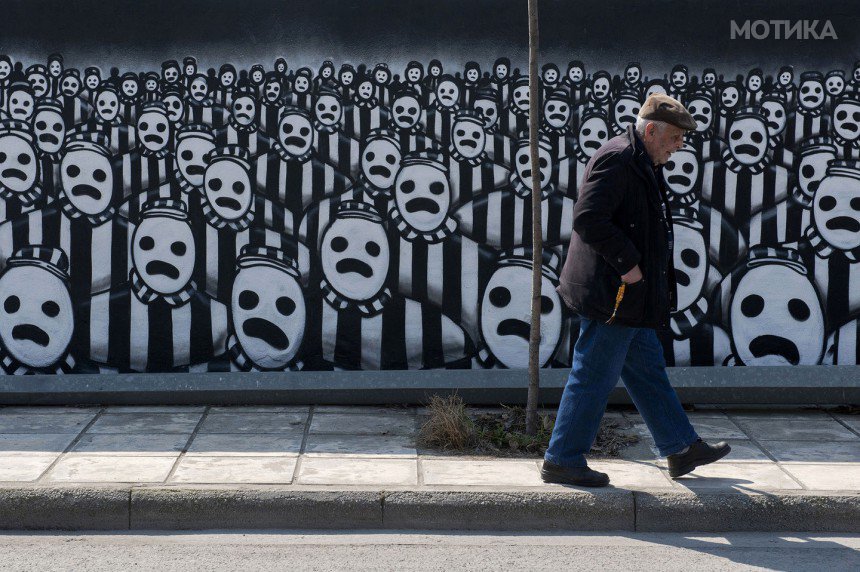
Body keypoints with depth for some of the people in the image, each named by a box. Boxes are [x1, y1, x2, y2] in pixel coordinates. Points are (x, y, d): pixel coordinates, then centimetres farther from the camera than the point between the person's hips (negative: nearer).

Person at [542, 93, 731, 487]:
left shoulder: (642, 165, 17)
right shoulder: (616, 159, -17)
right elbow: (588, 219, -26)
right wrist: (626, 264, -22)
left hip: (629, 297, 11)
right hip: (609, 294, -11)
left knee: (648, 370, 17)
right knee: (593, 378, -3)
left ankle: (681, 450, 27)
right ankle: (561, 461, 6)